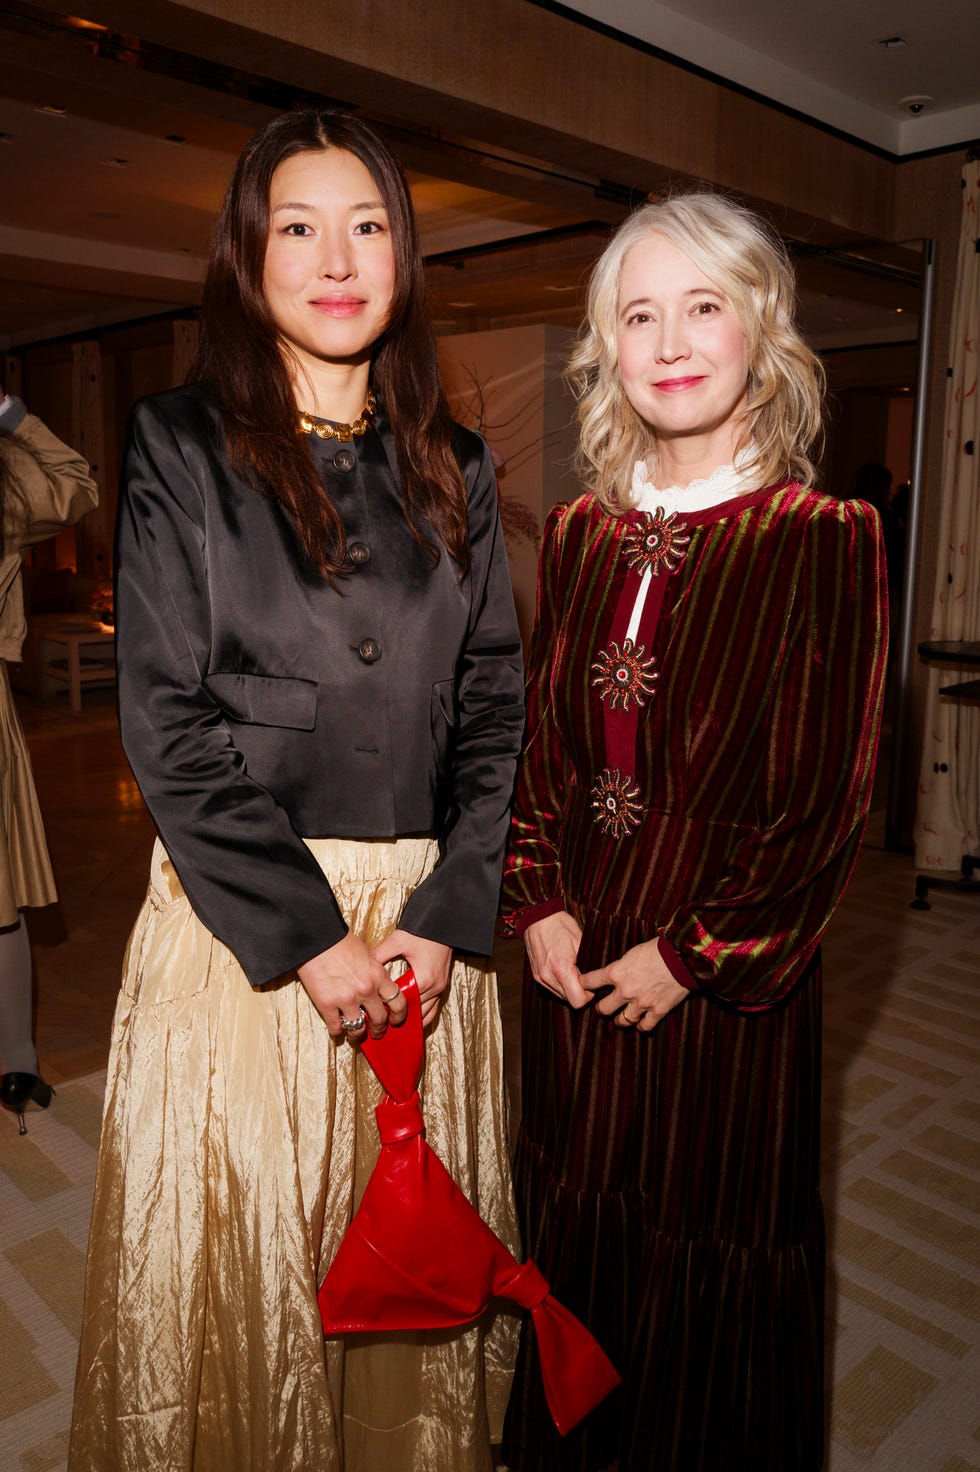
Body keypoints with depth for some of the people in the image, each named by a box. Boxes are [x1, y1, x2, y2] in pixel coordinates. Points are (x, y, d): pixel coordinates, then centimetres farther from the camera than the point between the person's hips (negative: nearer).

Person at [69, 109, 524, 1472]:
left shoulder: (453, 473, 9)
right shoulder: (184, 449, 0)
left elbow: (494, 711, 5)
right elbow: (167, 724, -8)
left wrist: (446, 914, -7)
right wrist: (307, 935, -12)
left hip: (425, 921, 3)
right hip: (239, 918, -2)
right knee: (240, 1266, 12)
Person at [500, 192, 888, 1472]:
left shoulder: (823, 540, -11)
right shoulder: (582, 533, 3)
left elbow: (830, 797, -12)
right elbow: (537, 741, 8)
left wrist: (694, 953, -12)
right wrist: (539, 903, -3)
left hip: (722, 962, -4)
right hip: (578, 952, 5)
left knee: (715, 1237, 15)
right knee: (575, 1217, 21)